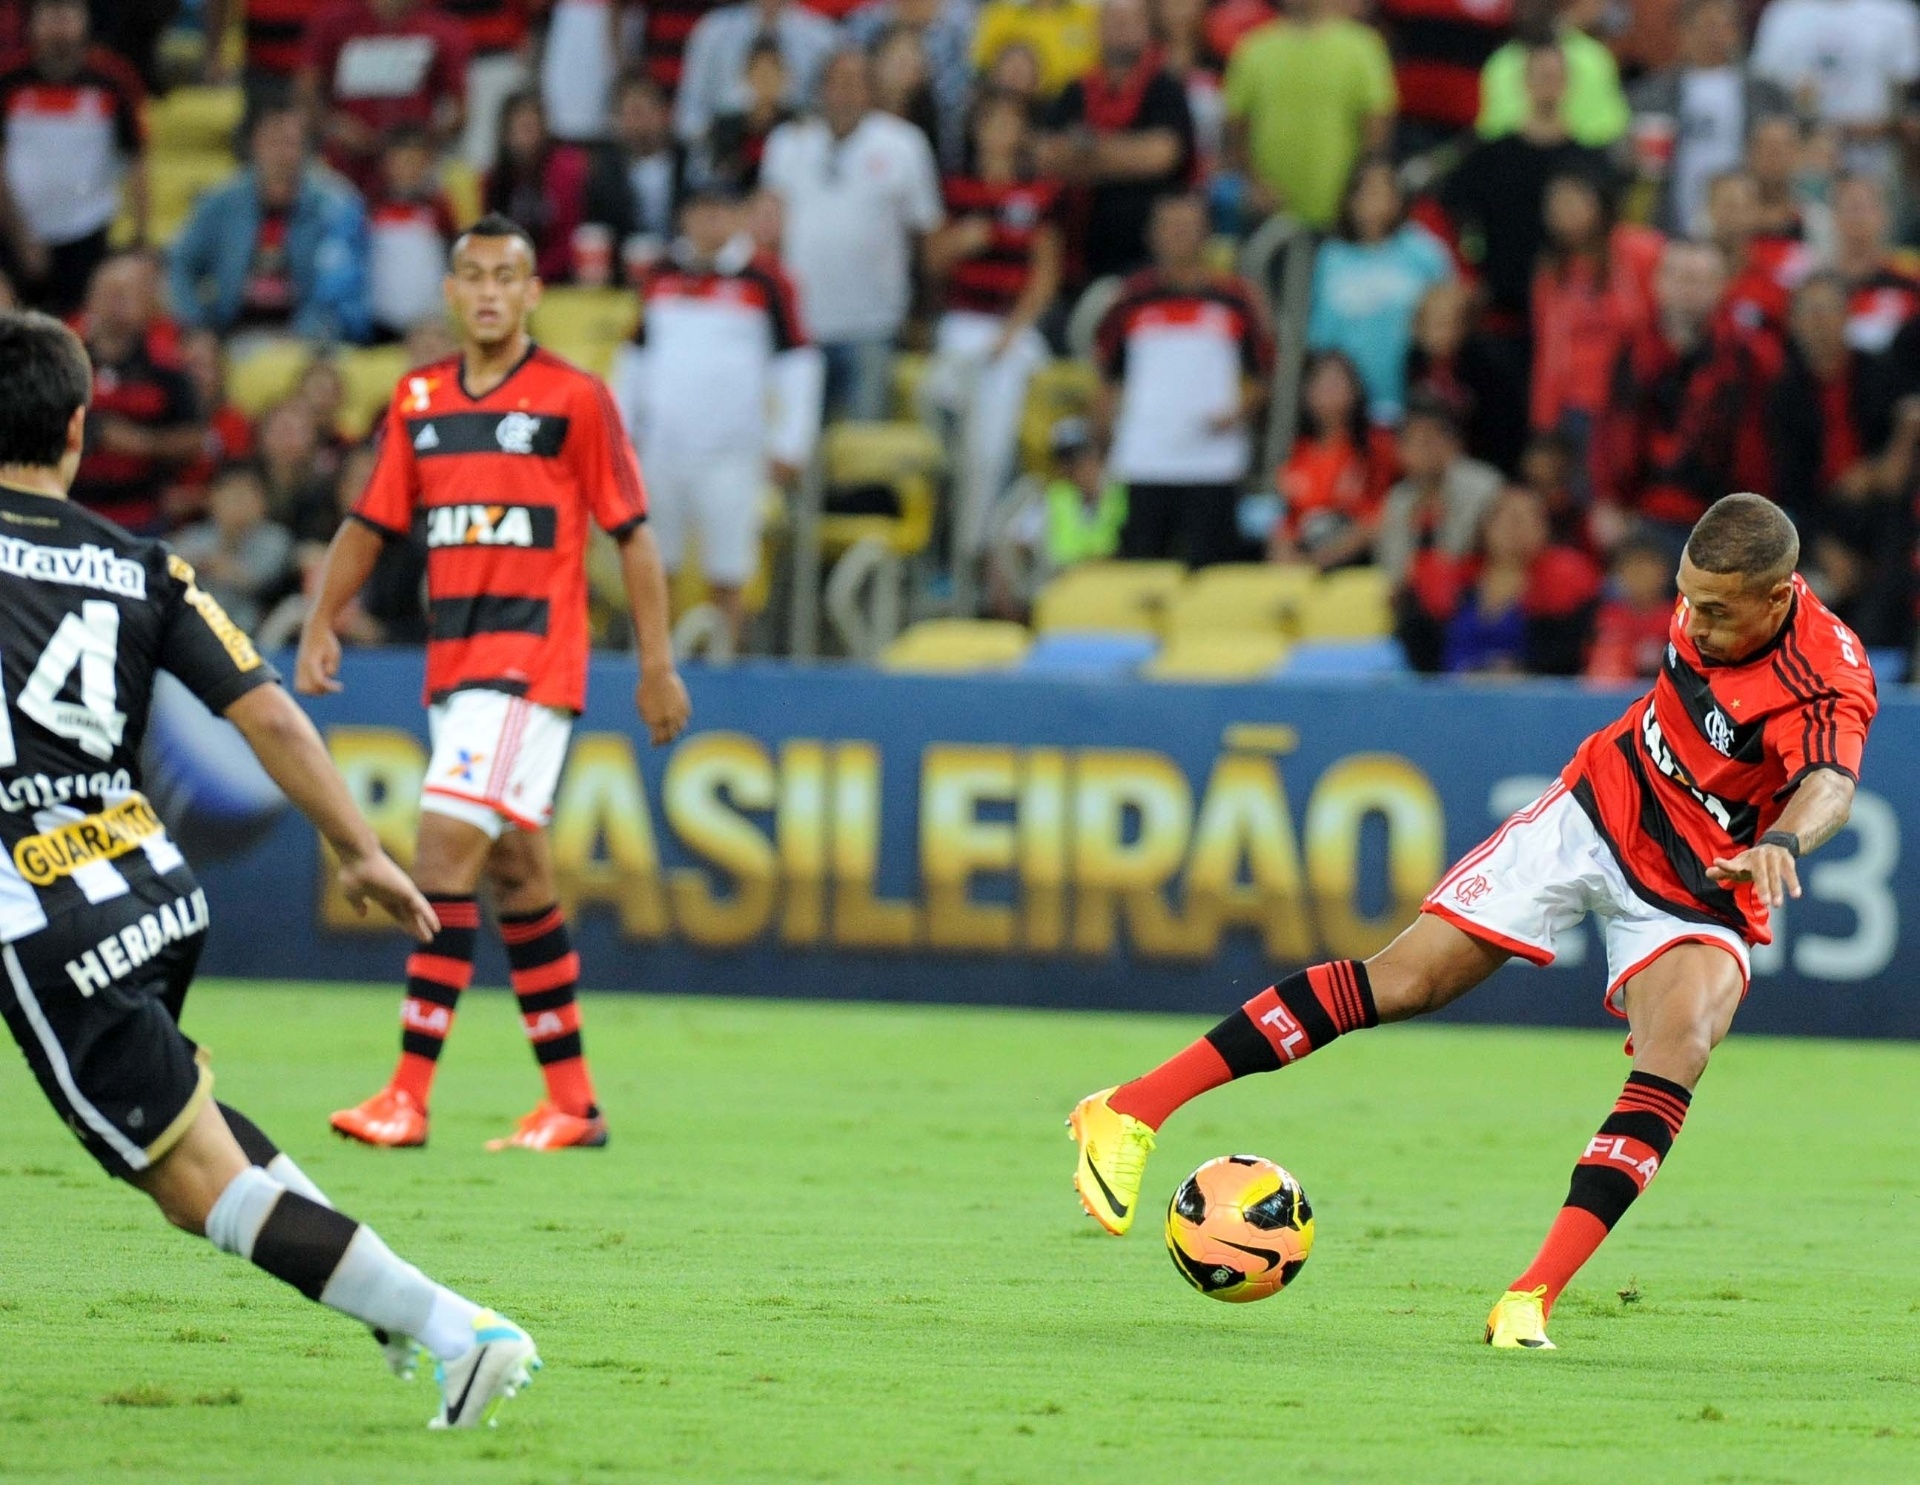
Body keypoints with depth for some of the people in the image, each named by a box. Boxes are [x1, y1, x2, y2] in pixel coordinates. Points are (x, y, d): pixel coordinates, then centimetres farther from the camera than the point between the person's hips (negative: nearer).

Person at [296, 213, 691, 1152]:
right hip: (453, 667, 6)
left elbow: (631, 534, -3)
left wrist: (657, 664, -5)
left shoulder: (575, 398, -4)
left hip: (533, 667, -6)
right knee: (515, 875, 10)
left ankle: (409, 1096, -18)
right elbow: (371, 523, 16)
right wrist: (321, 623, 3)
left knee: (445, 855, -16)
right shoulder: (419, 400, 11)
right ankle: (570, 1101, 18)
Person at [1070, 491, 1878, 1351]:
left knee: (1680, 1041, -31)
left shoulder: (1828, 686, -31)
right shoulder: (1716, 594, -14)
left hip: (1698, 892, -3)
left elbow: (1830, 786, -52)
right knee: (1405, 980, -5)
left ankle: (1533, 1297, -31)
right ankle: (1132, 1111, -2)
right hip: (1597, 813, 3)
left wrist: (1782, 842, -72)